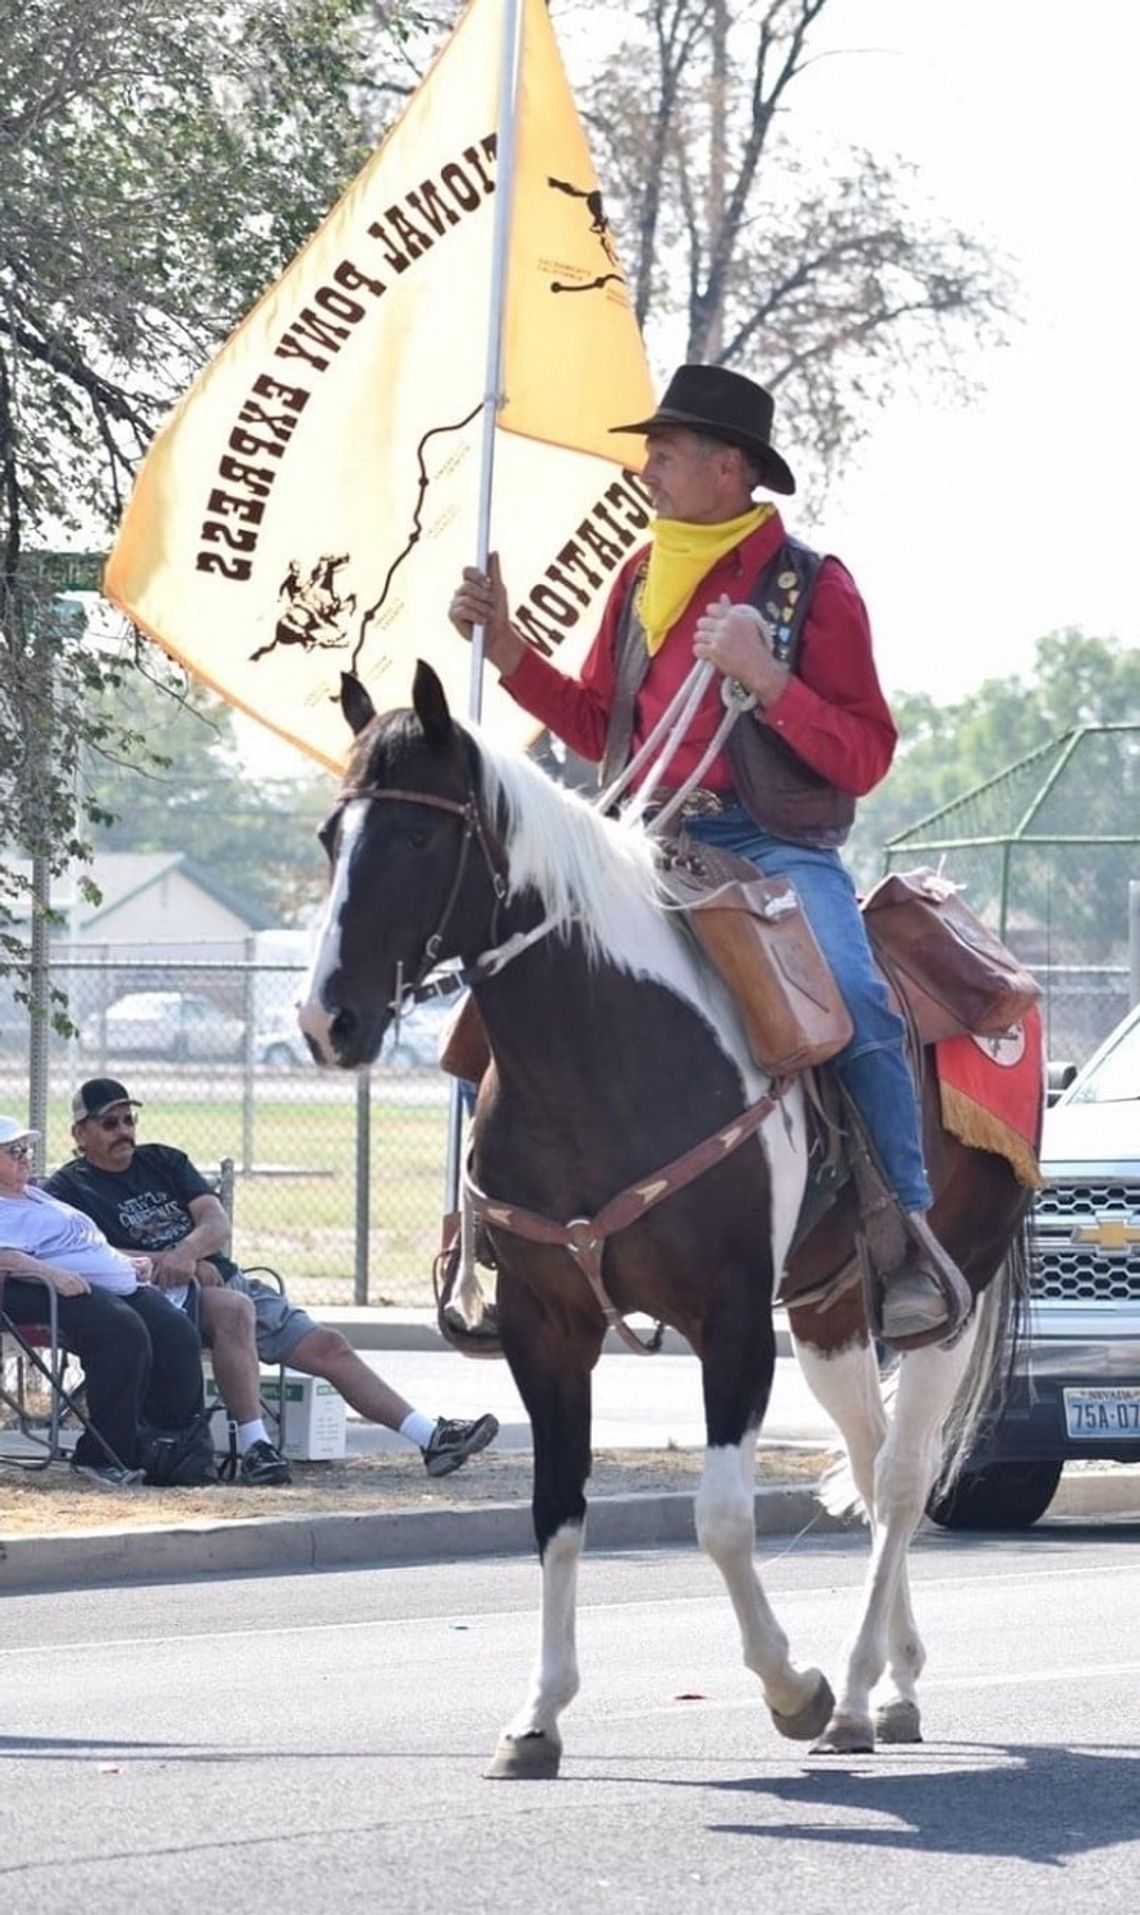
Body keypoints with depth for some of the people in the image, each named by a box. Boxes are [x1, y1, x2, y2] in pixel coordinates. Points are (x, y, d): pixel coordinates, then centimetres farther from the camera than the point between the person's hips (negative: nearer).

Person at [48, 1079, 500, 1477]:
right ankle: (251, 1446, -43)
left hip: (223, 1279, 7)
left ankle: (431, 1437, -5)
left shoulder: (164, 1161, 21)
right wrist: (168, 1263, -17)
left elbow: (218, 1225, 8)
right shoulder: (70, 1188, 5)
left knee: (328, 1346, -3)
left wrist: (186, 1251, -16)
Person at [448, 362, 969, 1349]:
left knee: (853, 999, -30)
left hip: (777, 847, -6)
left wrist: (769, 679, -21)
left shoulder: (812, 586, -3)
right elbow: (598, 726, 20)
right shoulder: (642, 578, 13)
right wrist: (504, 645, 10)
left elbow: (866, 758, -7)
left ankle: (909, 1234, -20)